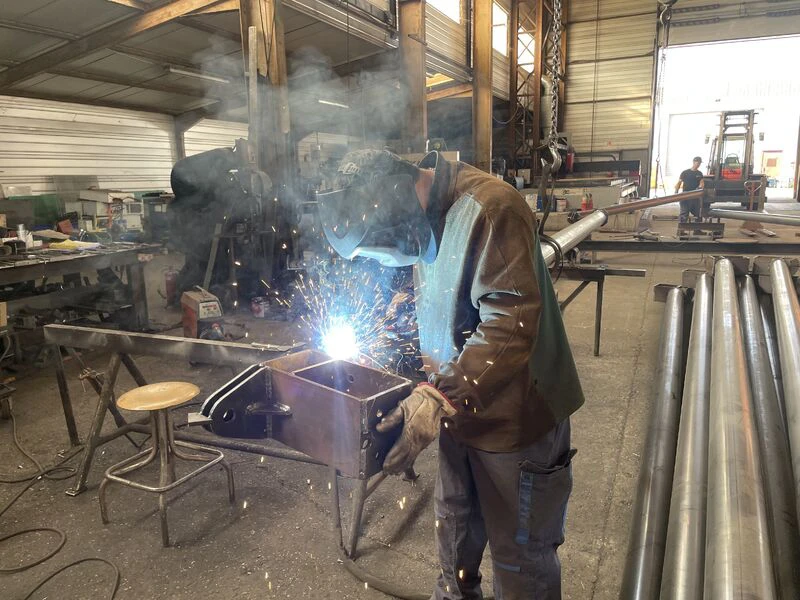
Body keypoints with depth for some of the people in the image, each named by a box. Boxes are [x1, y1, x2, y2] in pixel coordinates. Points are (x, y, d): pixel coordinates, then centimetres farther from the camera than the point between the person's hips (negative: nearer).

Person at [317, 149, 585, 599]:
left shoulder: (490, 208, -24)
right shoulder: (427, 217, 4)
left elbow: (510, 326, -32)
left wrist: (439, 399, -35)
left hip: (514, 413, -8)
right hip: (459, 403, 8)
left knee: (520, 553, 11)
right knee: (454, 519, 25)